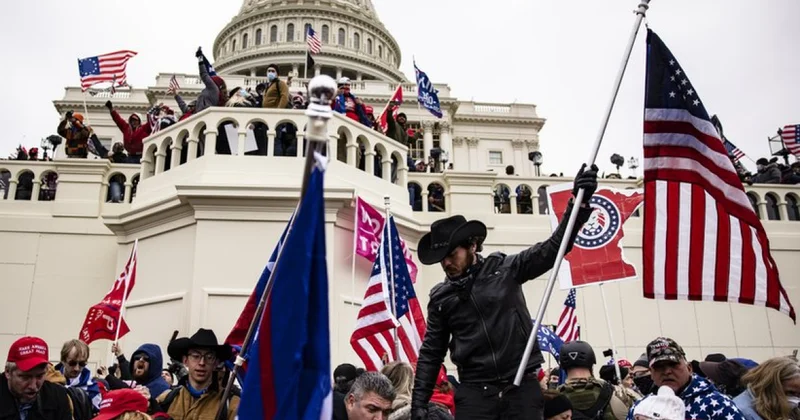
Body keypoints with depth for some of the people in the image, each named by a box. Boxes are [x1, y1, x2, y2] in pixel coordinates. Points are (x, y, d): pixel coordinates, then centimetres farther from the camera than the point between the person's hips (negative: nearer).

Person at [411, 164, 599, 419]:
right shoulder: (440, 297, 7)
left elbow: (552, 249, -5)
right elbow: (431, 352, 11)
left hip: (523, 386, -1)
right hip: (474, 391, 1)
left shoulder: (505, 269, 1)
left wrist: (580, 201, -16)